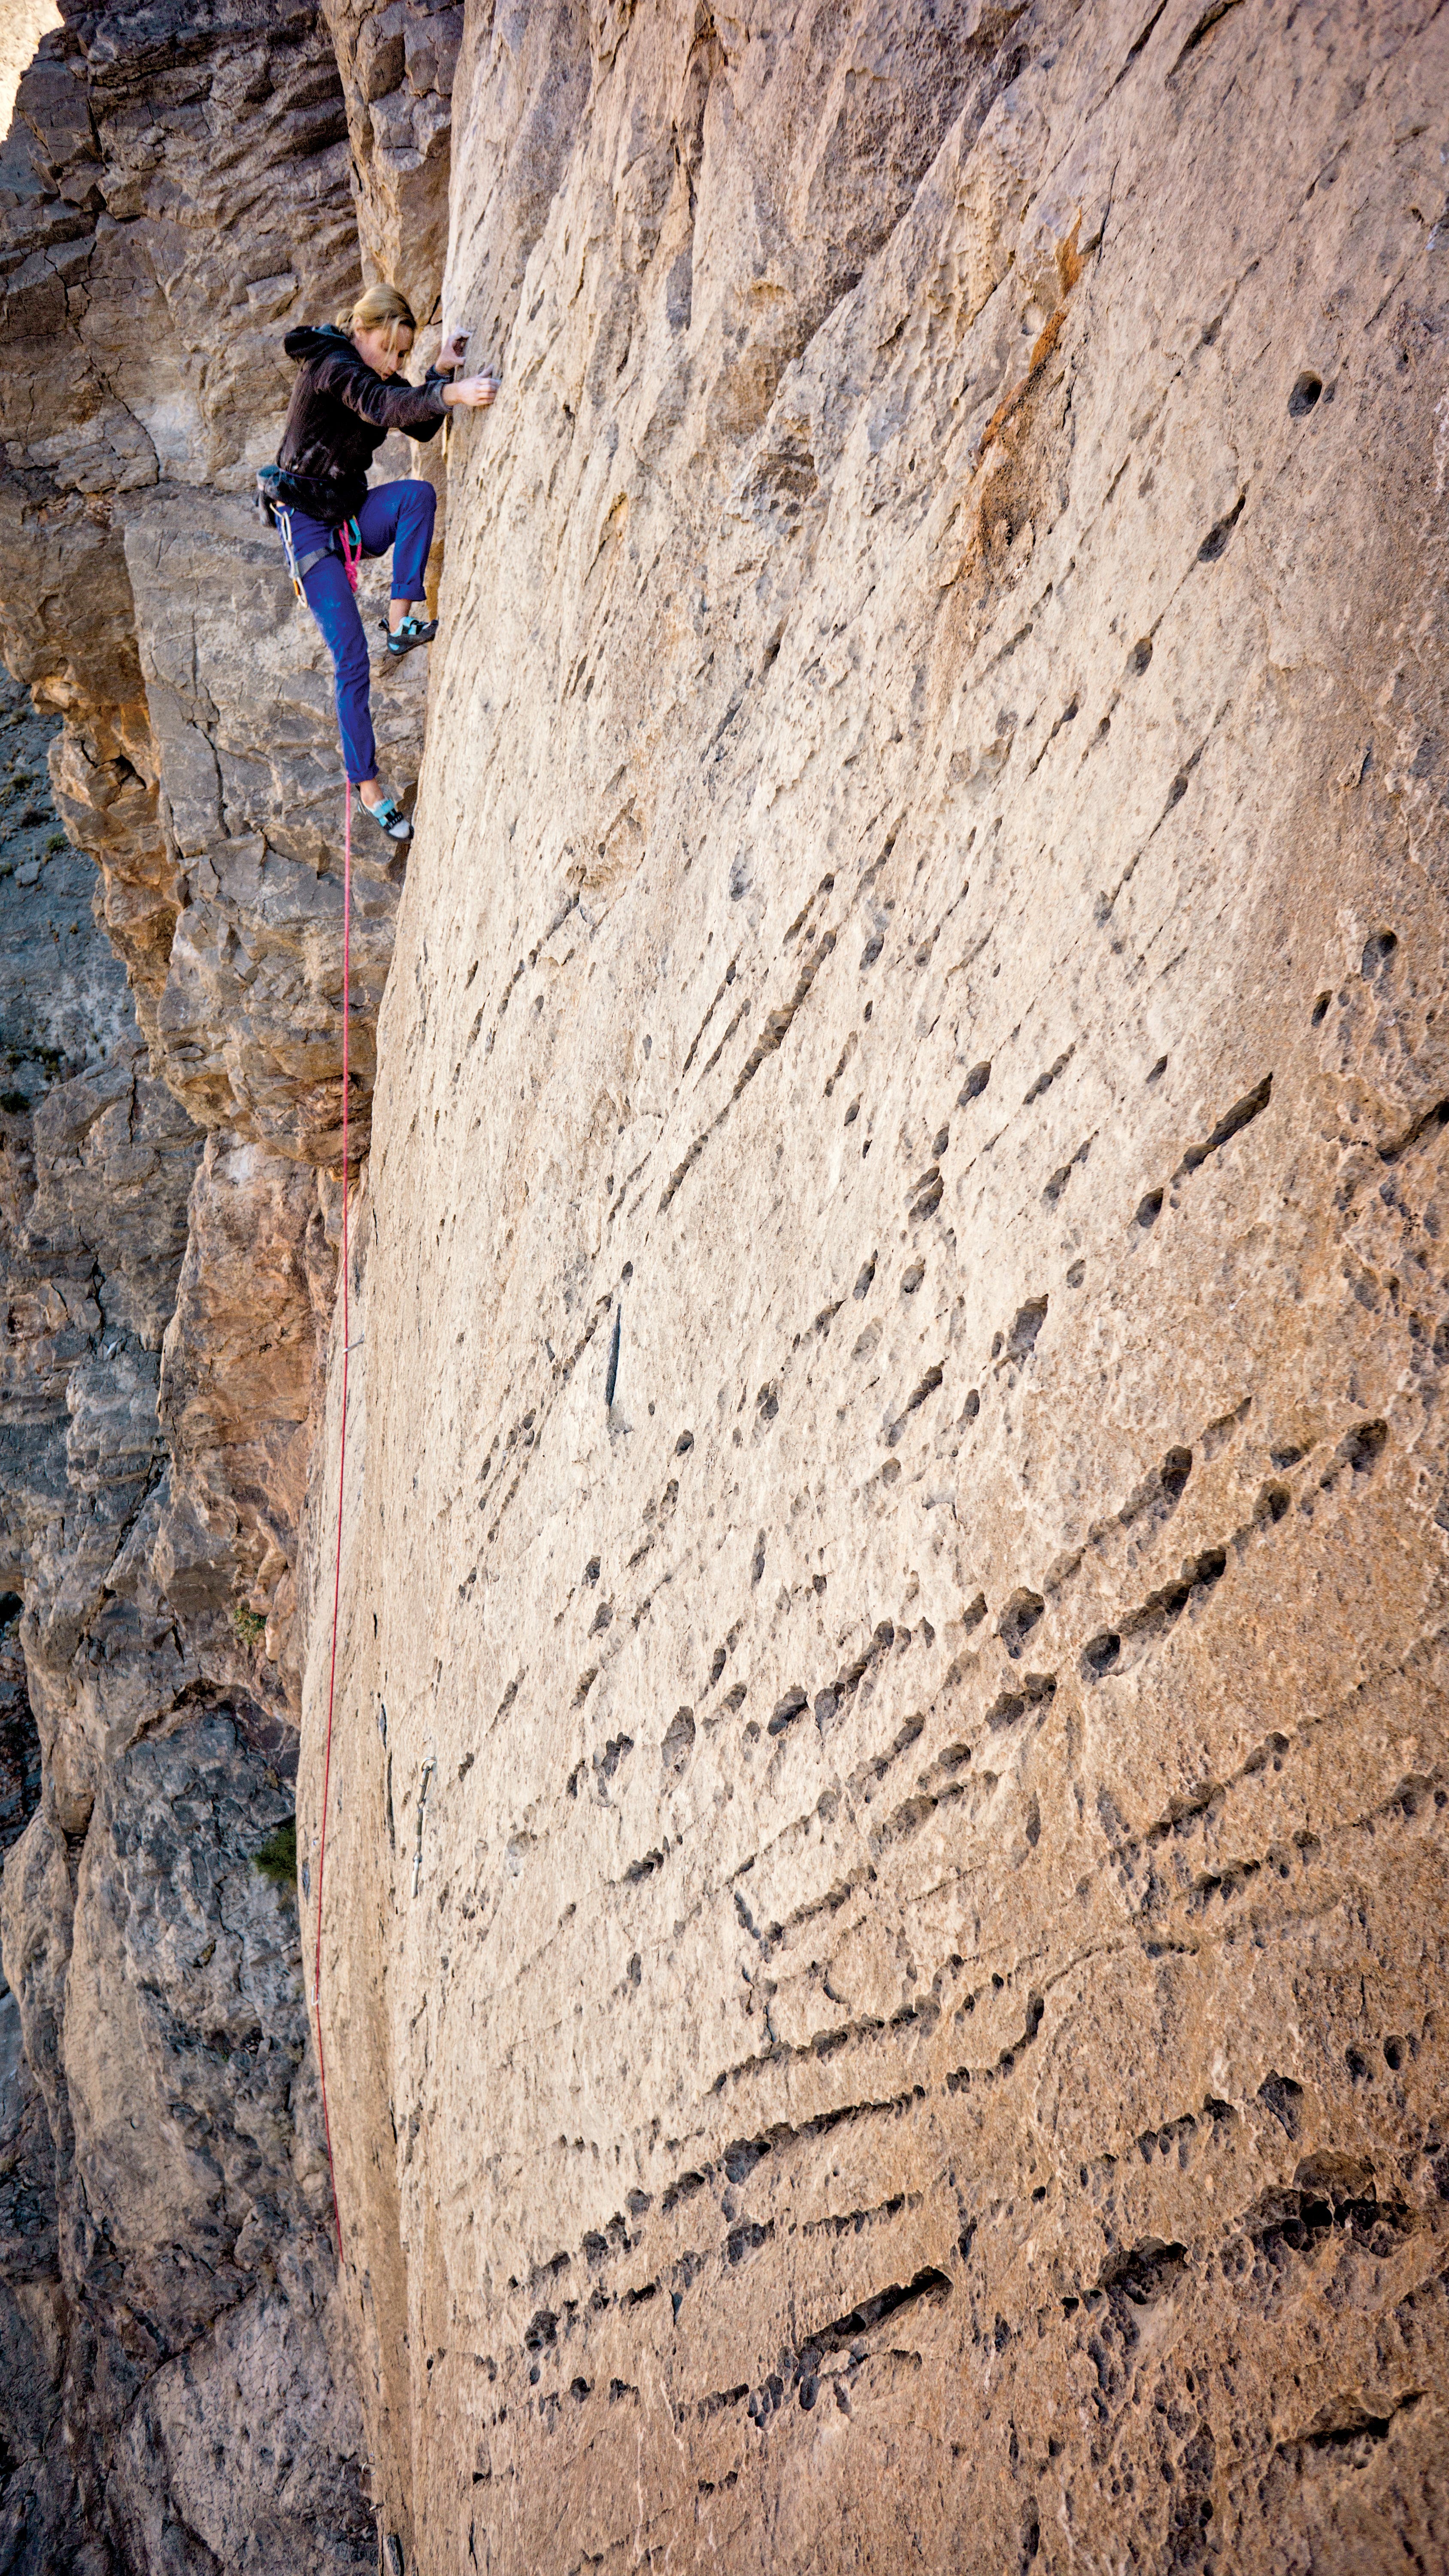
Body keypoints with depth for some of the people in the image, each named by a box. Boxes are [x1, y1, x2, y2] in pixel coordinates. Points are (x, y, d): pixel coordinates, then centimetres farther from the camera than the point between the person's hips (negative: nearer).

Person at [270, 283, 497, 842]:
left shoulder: (374, 373, 7)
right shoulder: (331, 367, -19)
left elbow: (422, 426, 4)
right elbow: (381, 407, -38)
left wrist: (441, 371, -13)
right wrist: (451, 393, -54)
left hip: (351, 515, 7)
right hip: (308, 522, -7)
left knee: (418, 493, -26)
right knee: (351, 660, -10)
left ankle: (402, 621, -19)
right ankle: (367, 785, 1)